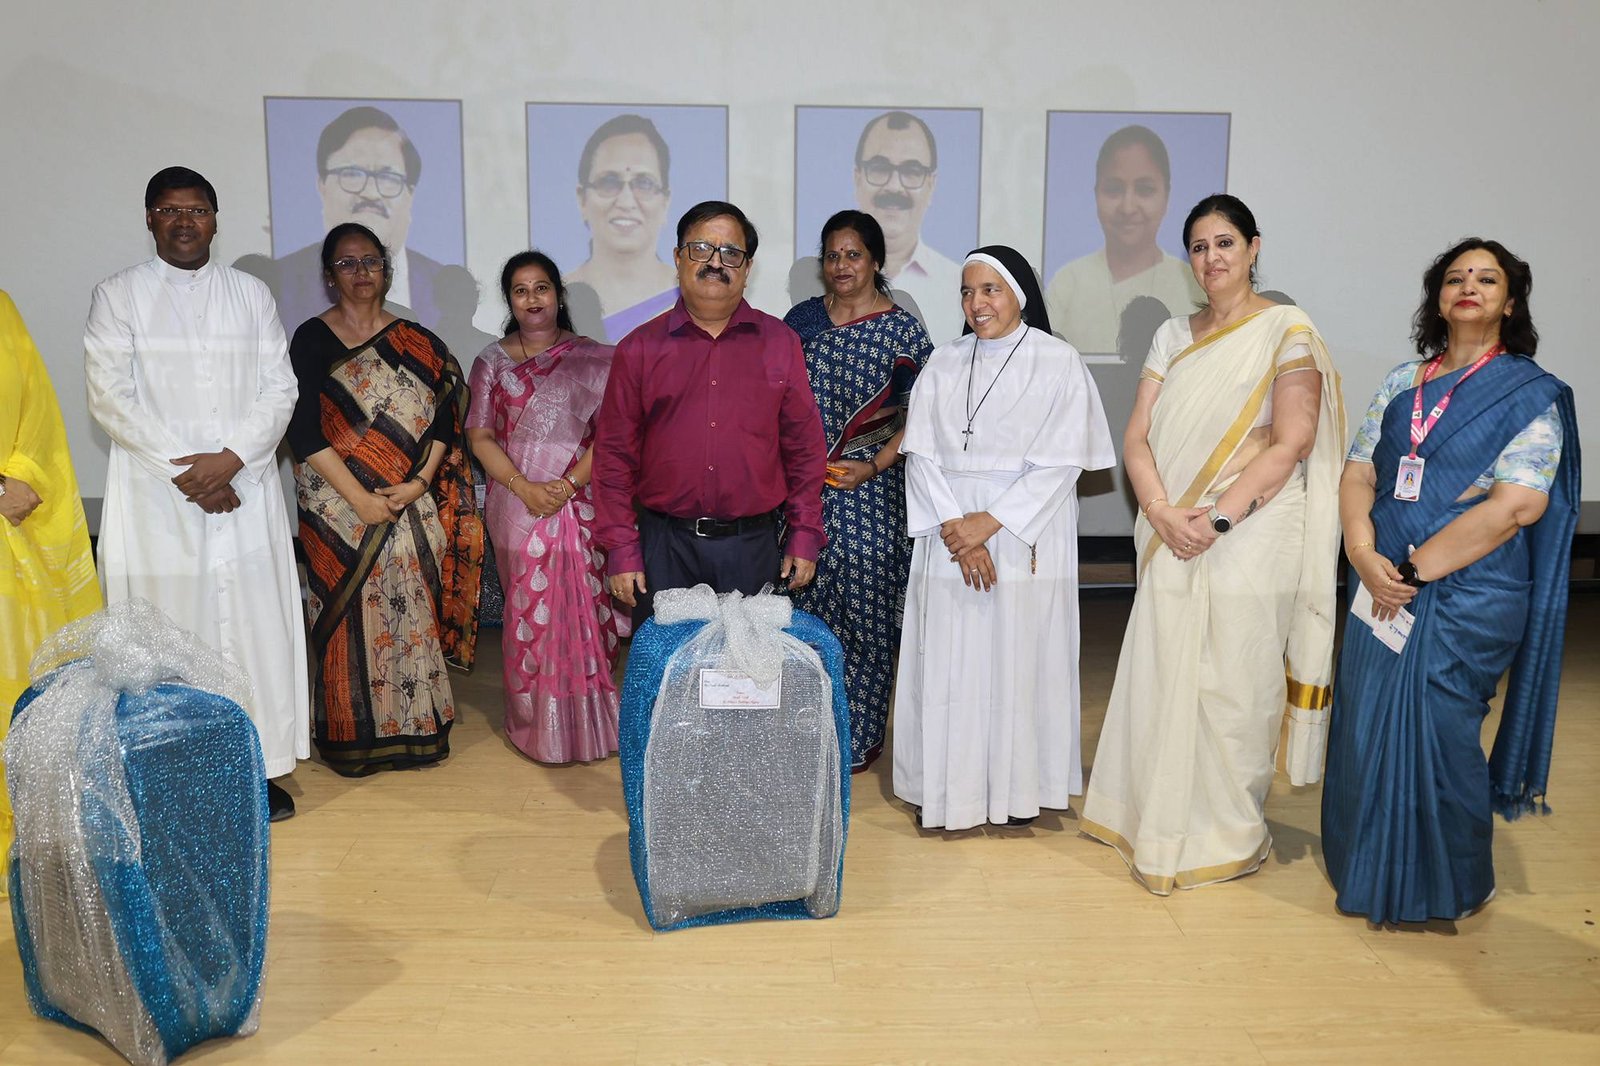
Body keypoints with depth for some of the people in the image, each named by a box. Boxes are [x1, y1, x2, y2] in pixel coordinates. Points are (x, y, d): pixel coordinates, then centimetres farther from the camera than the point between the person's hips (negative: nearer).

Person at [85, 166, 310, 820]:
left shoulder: (251, 294, 11)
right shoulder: (117, 296, 5)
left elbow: (279, 387, 4)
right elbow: (110, 398, -3)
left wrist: (230, 458, -10)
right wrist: (180, 469, -12)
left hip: (244, 490, 2)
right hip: (155, 497, -2)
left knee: (254, 624, 1)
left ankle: (260, 767, 11)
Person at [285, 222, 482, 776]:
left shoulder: (416, 342, 8)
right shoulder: (312, 340, 0)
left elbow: (445, 415, 4)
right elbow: (304, 432, -7)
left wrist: (420, 483, -10)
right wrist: (360, 499, -13)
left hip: (411, 507, 2)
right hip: (339, 508, -2)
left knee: (412, 610, 4)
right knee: (351, 615, 1)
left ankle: (415, 727, 18)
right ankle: (354, 734, 16)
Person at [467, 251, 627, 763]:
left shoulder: (593, 358, 5)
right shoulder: (492, 362, 9)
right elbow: (480, 436, 4)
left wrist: (570, 483, -14)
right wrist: (525, 488, -11)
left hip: (581, 505, -1)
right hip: (518, 505, 1)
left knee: (583, 608, -1)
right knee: (529, 611, 2)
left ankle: (586, 721, 11)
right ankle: (536, 722, 13)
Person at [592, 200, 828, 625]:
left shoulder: (781, 343, 6)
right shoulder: (639, 349, 4)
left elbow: (805, 446, 8)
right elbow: (615, 452, 4)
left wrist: (805, 537, 4)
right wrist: (621, 549, -1)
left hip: (753, 545, 1)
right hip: (665, 545, 0)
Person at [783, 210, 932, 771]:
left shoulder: (902, 329, -2)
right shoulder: (802, 319, 9)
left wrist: (875, 465, -14)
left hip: (868, 491, -3)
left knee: (862, 606, 2)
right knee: (803, 603, 7)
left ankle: (858, 735, 17)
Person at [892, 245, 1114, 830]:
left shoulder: (1059, 362, -1)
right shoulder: (944, 363, 9)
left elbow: (1060, 463, -8)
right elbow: (921, 455, 2)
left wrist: (990, 522, -15)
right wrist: (955, 529, -11)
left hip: (1024, 534, -3)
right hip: (949, 535, 3)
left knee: (1019, 655, 1)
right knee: (947, 656, 3)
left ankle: (1018, 786, 16)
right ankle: (945, 786, 15)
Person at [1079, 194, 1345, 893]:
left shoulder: (1287, 332, -2)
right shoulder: (1174, 336, 13)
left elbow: (1290, 444, -11)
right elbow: (1137, 436, 6)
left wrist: (1217, 518, -17)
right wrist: (1161, 510, -11)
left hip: (1250, 539, -5)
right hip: (1173, 539, 5)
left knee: (1231, 683, 1)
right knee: (1160, 672, 9)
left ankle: (1228, 834, 18)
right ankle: (1157, 817, 25)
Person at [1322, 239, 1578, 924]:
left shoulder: (1533, 395, -4)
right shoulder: (1403, 383, 11)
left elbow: (1516, 506, -15)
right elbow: (1358, 471, 6)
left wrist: (1414, 570, -16)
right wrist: (1365, 554, -11)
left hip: (1466, 599, -5)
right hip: (1384, 586, 5)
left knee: (1431, 733, 1)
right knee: (1366, 728, 9)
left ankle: (1441, 887, 23)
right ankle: (1368, 867, 28)